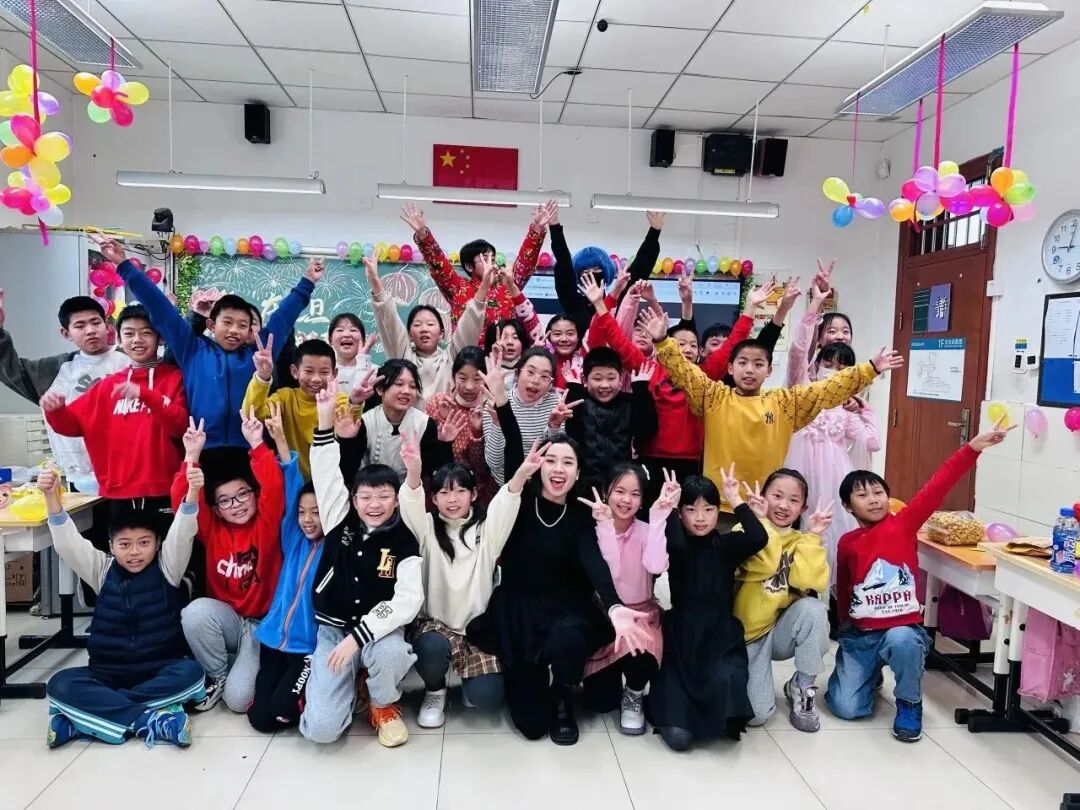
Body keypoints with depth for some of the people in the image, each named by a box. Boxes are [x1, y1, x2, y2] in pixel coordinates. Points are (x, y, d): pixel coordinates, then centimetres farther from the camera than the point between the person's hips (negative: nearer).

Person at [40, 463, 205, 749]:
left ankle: (87, 716, -26)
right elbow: (68, 543, -8)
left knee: (191, 671, -32)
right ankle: (149, 719, -33)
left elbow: (181, 535, -18)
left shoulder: (166, 568, 0)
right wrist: (51, 497, -25)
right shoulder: (102, 570, 6)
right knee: (60, 685, -24)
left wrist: (192, 492, -38)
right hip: (109, 673, 2)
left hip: (160, 670, -2)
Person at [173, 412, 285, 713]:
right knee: (195, 612, -32)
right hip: (226, 619, 3)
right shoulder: (212, 528, 1)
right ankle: (217, 676, -4)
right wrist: (192, 455, -21)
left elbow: (274, 488, -24)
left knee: (238, 698, -21)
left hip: (263, 622, -3)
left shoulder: (266, 524, -7)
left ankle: (243, 668, 17)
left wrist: (257, 445, -28)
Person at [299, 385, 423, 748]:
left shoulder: (404, 542, -9)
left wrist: (358, 635, -27)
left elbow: (409, 600, -20)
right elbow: (326, 473, -9)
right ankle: (347, 684, 19)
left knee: (390, 652, -38)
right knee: (320, 729, -16)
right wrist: (325, 420, -21)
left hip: (379, 629, -1)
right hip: (332, 631, 1)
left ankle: (384, 706, -1)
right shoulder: (341, 524, -3)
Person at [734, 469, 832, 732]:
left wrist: (812, 535, -16)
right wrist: (759, 519, -30)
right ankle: (757, 686, 20)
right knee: (756, 714, -19)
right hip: (747, 634, -3)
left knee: (814, 608, -29)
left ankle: (802, 687, -5)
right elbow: (764, 565, -32)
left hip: (782, 631, 4)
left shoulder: (801, 541, 1)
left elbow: (810, 581, -20)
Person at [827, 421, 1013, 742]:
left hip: (903, 630, -2)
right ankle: (869, 673, 29)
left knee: (902, 640, -39)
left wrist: (974, 447, -29)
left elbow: (936, 488, -19)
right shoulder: (847, 544, 0)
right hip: (858, 635, 2)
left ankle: (909, 705, -7)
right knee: (847, 708, -7)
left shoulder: (904, 524, -7)